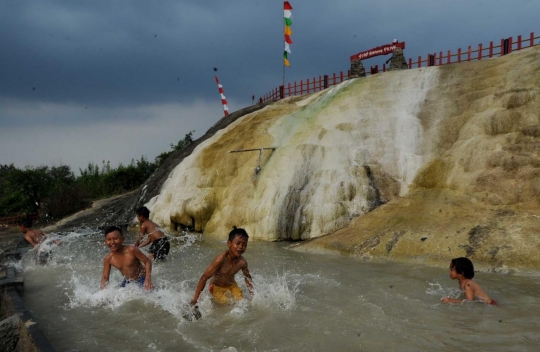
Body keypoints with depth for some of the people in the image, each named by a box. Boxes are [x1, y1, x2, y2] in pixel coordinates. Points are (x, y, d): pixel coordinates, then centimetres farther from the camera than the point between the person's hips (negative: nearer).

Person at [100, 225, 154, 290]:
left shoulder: (131, 250, -25)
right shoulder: (108, 258, -11)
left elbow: (148, 262, -17)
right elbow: (105, 277, 0)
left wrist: (148, 279, -27)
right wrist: (102, 289, -19)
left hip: (141, 279, -5)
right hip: (127, 281, 5)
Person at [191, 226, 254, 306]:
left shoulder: (242, 262, -18)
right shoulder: (221, 259, -34)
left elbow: (248, 277, 4)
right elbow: (204, 278, -29)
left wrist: (252, 295, 2)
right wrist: (195, 299, -27)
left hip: (232, 286, 5)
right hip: (217, 288, -4)